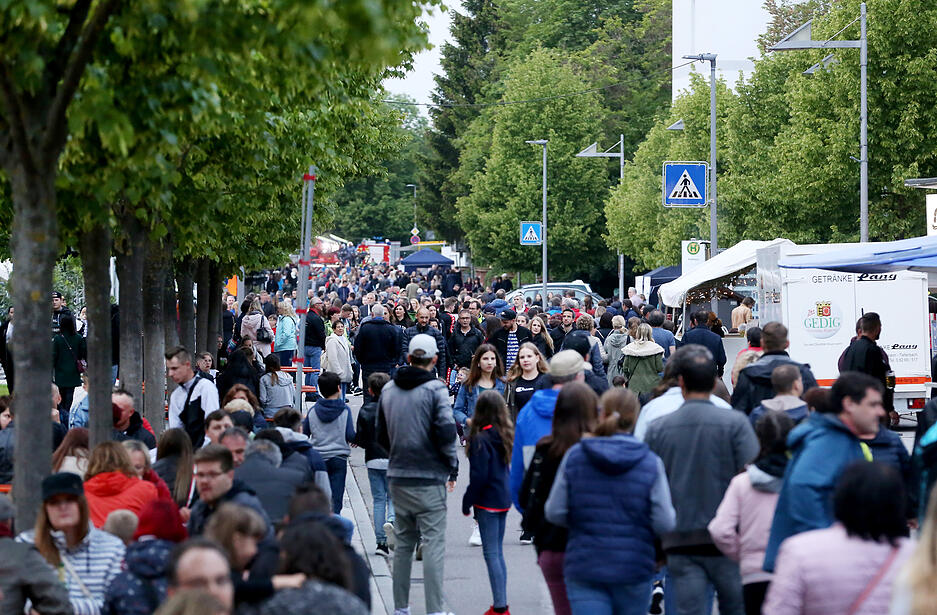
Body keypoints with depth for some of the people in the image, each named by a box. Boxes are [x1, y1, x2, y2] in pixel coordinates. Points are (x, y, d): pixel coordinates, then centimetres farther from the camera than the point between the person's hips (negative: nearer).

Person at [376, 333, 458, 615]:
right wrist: (452, 466, -3)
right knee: (433, 543, -3)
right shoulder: (435, 390, -11)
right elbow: (446, 431, -16)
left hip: (398, 476, 6)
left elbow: (381, 435, 15)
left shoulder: (388, 390, 8)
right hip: (429, 477, -6)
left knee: (403, 543, 14)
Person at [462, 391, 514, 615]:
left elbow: (479, 476, -18)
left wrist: (467, 502, -8)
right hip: (504, 499, 8)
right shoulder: (505, 435, 6)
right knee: (497, 552, 15)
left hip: (487, 501, -8)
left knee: (491, 554, -4)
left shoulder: (481, 439, -17)